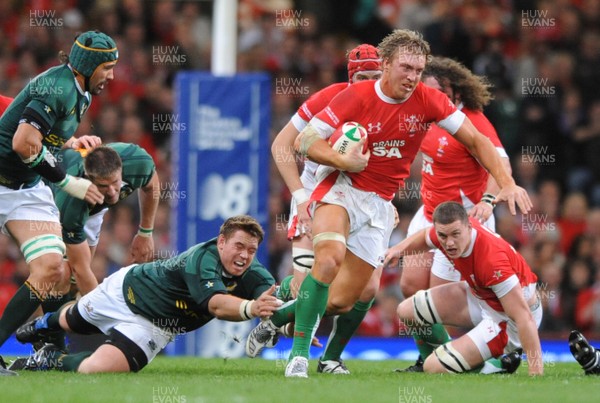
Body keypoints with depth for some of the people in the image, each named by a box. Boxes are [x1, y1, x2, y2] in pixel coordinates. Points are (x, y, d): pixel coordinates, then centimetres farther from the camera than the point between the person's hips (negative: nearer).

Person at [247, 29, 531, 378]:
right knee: (329, 258, -33)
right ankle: (299, 353, -24)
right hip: (342, 189, -4)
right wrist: (343, 161, -26)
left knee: (341, 302, 2)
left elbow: (476, 140, 0)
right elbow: (306, 140, -9)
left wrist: (506, 183, -11)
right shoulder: (357, 96, -12)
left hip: (380, 204, 4)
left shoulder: (428, 100, -6)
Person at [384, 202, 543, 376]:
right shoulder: (448, 228, -16)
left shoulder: (492, 260, -39)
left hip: (507, 320, -8)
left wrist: (536, 373, -42)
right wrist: (400, 249, -3)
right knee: (407, 311, 13)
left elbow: (524, 317, -39)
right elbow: (425, 236, 15)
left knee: (434, 368, -15)